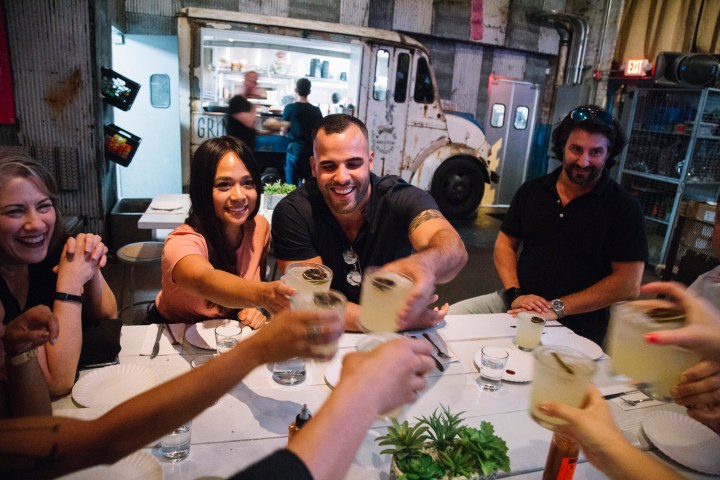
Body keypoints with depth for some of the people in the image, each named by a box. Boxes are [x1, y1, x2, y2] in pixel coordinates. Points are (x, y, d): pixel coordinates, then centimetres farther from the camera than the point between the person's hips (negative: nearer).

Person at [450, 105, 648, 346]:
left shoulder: (623, 207, -5)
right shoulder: (532, 190, 8)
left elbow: (628, 284, -9)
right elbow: (505, 244, 11)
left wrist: (557, 308, -15)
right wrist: (514, 294, -7)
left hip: (575, 324, -4)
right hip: (516, 303, 5)